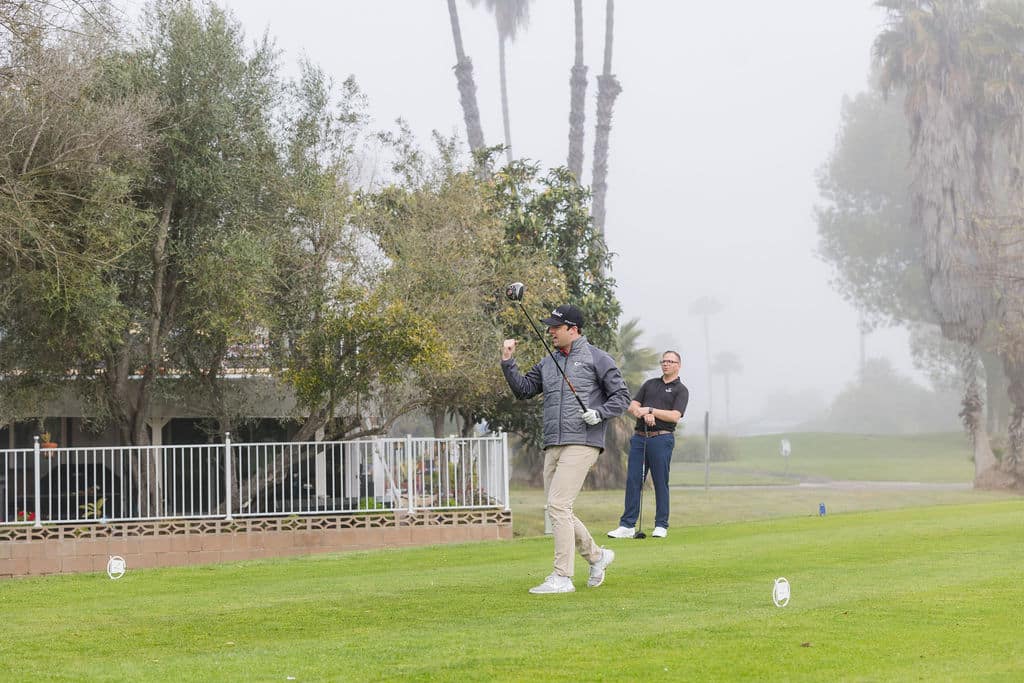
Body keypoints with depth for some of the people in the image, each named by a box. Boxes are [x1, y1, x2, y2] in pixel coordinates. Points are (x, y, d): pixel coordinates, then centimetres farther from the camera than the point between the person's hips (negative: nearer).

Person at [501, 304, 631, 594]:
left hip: (582, 444, -7)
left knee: (558, 505, -16)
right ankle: (596, 555, 27)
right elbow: (523, 389, 19)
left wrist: (599, 413, -15)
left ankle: (562, 578, -14)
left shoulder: (596, 358, 1)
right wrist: (508, 363, 6)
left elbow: (622, 396, 1)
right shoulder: (548, 363, 19)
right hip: (553, 447, 7)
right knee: (558, 510, 7)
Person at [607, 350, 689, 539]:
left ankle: (661, 526, 5)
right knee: (633, 481, -2)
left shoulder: (681, 390, 5)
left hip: (662, 439, -4)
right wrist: (644, 415, -8)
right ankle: (627, 526, -2)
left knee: (661, 483, -2)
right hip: (639, 437, 4)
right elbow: (632, 406, 12)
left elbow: (675, 416, -9)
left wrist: (651, 410, -10)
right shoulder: (650, 384, 20)